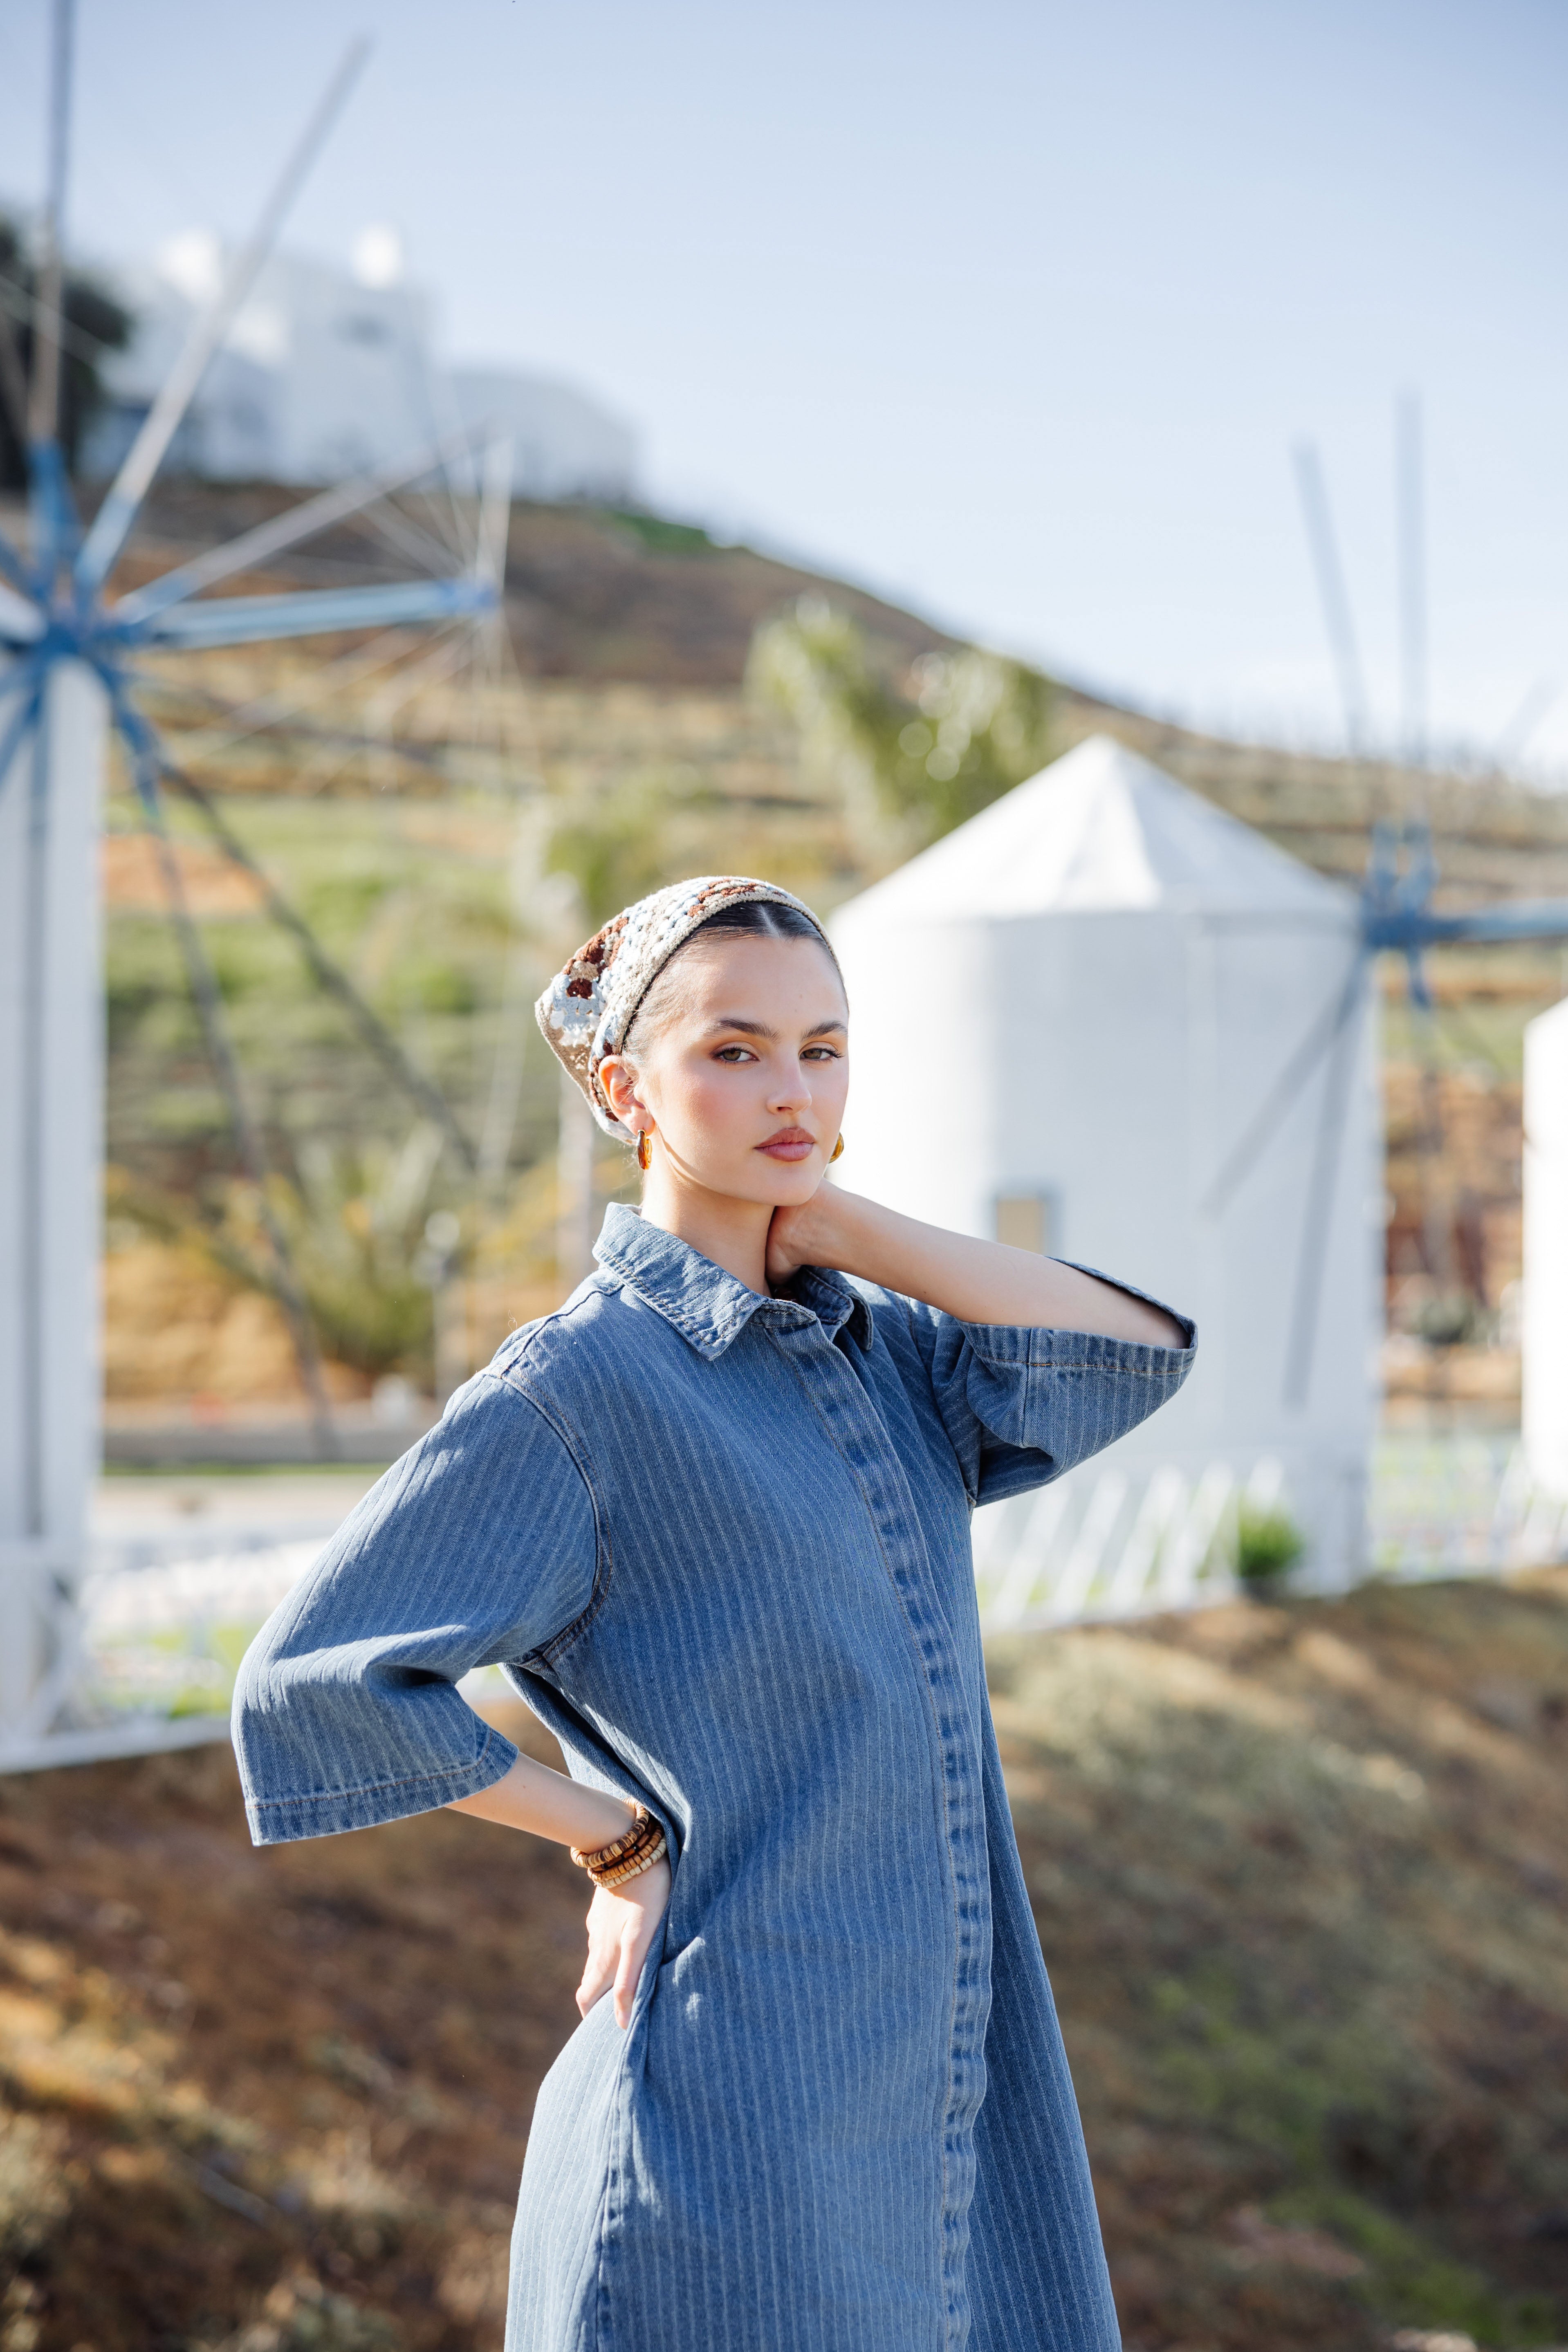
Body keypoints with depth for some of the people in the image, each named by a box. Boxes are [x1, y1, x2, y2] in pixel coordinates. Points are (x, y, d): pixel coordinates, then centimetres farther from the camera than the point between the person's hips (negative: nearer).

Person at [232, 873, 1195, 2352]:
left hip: (946, 2091, 7)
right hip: (738, 2105, -6)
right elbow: (308, 1685, -13)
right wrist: (611, 1840, -7)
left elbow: (1135, 1353, -4)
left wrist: (843, 1225, -2)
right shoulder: (575, 1387, -9)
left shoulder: (884, 1345, 12)